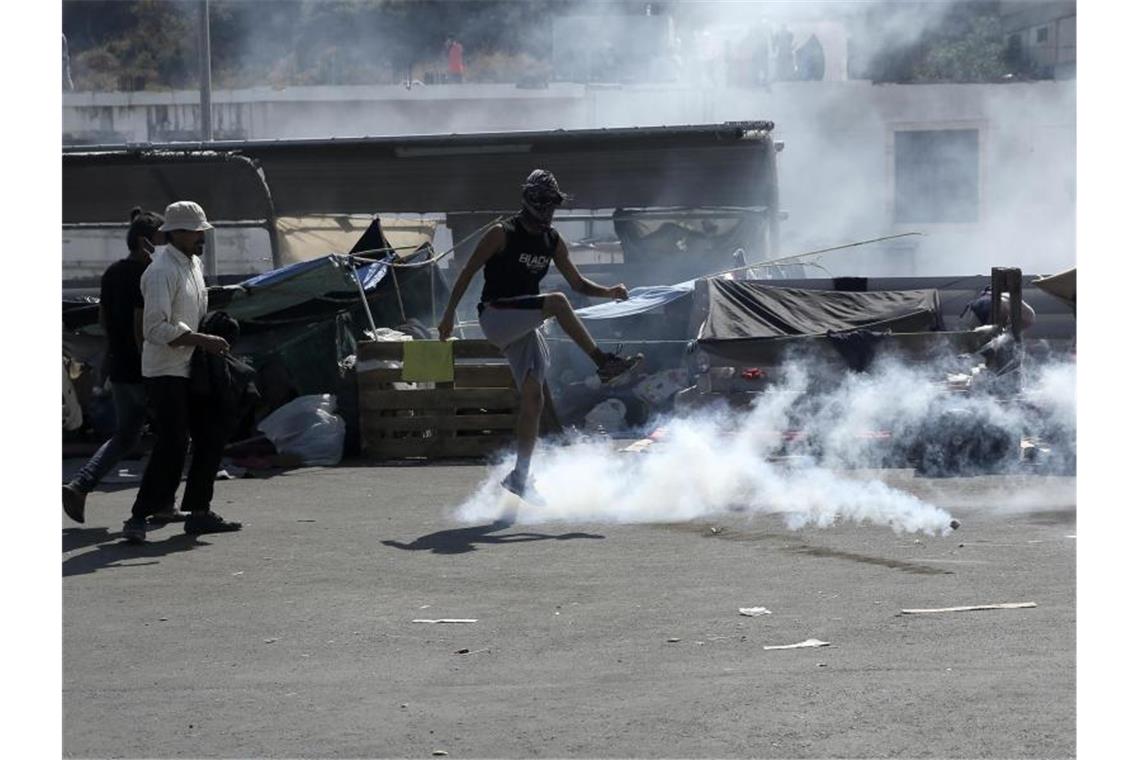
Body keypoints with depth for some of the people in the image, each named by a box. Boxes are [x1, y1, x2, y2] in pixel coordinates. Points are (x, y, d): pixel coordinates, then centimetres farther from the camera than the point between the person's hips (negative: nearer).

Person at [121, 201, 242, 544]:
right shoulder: (162, 271, -18)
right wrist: (203, 340, -24)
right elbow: (157, 329, -24)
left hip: (190, 369, 9)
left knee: (211, 437, 9)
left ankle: (199, 512, 17)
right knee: (172, 446, -13)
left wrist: (209, 340, 11)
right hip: (165, 372, -9)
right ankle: (138, 518, -9)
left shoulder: (194, 263, 13)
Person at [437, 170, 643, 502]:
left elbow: (578, 283, 11)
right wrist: (449, 313, -9)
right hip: (495, 316, -6)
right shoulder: (502, 234, -8)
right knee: (557, 302, -28)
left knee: (533, 400, -1)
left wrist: (608, 292, -8)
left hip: (523, 325, 6)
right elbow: (468, 272, -5)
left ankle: (520, 477, 5)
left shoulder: (553, 242, 9)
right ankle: (605, 364, -26)